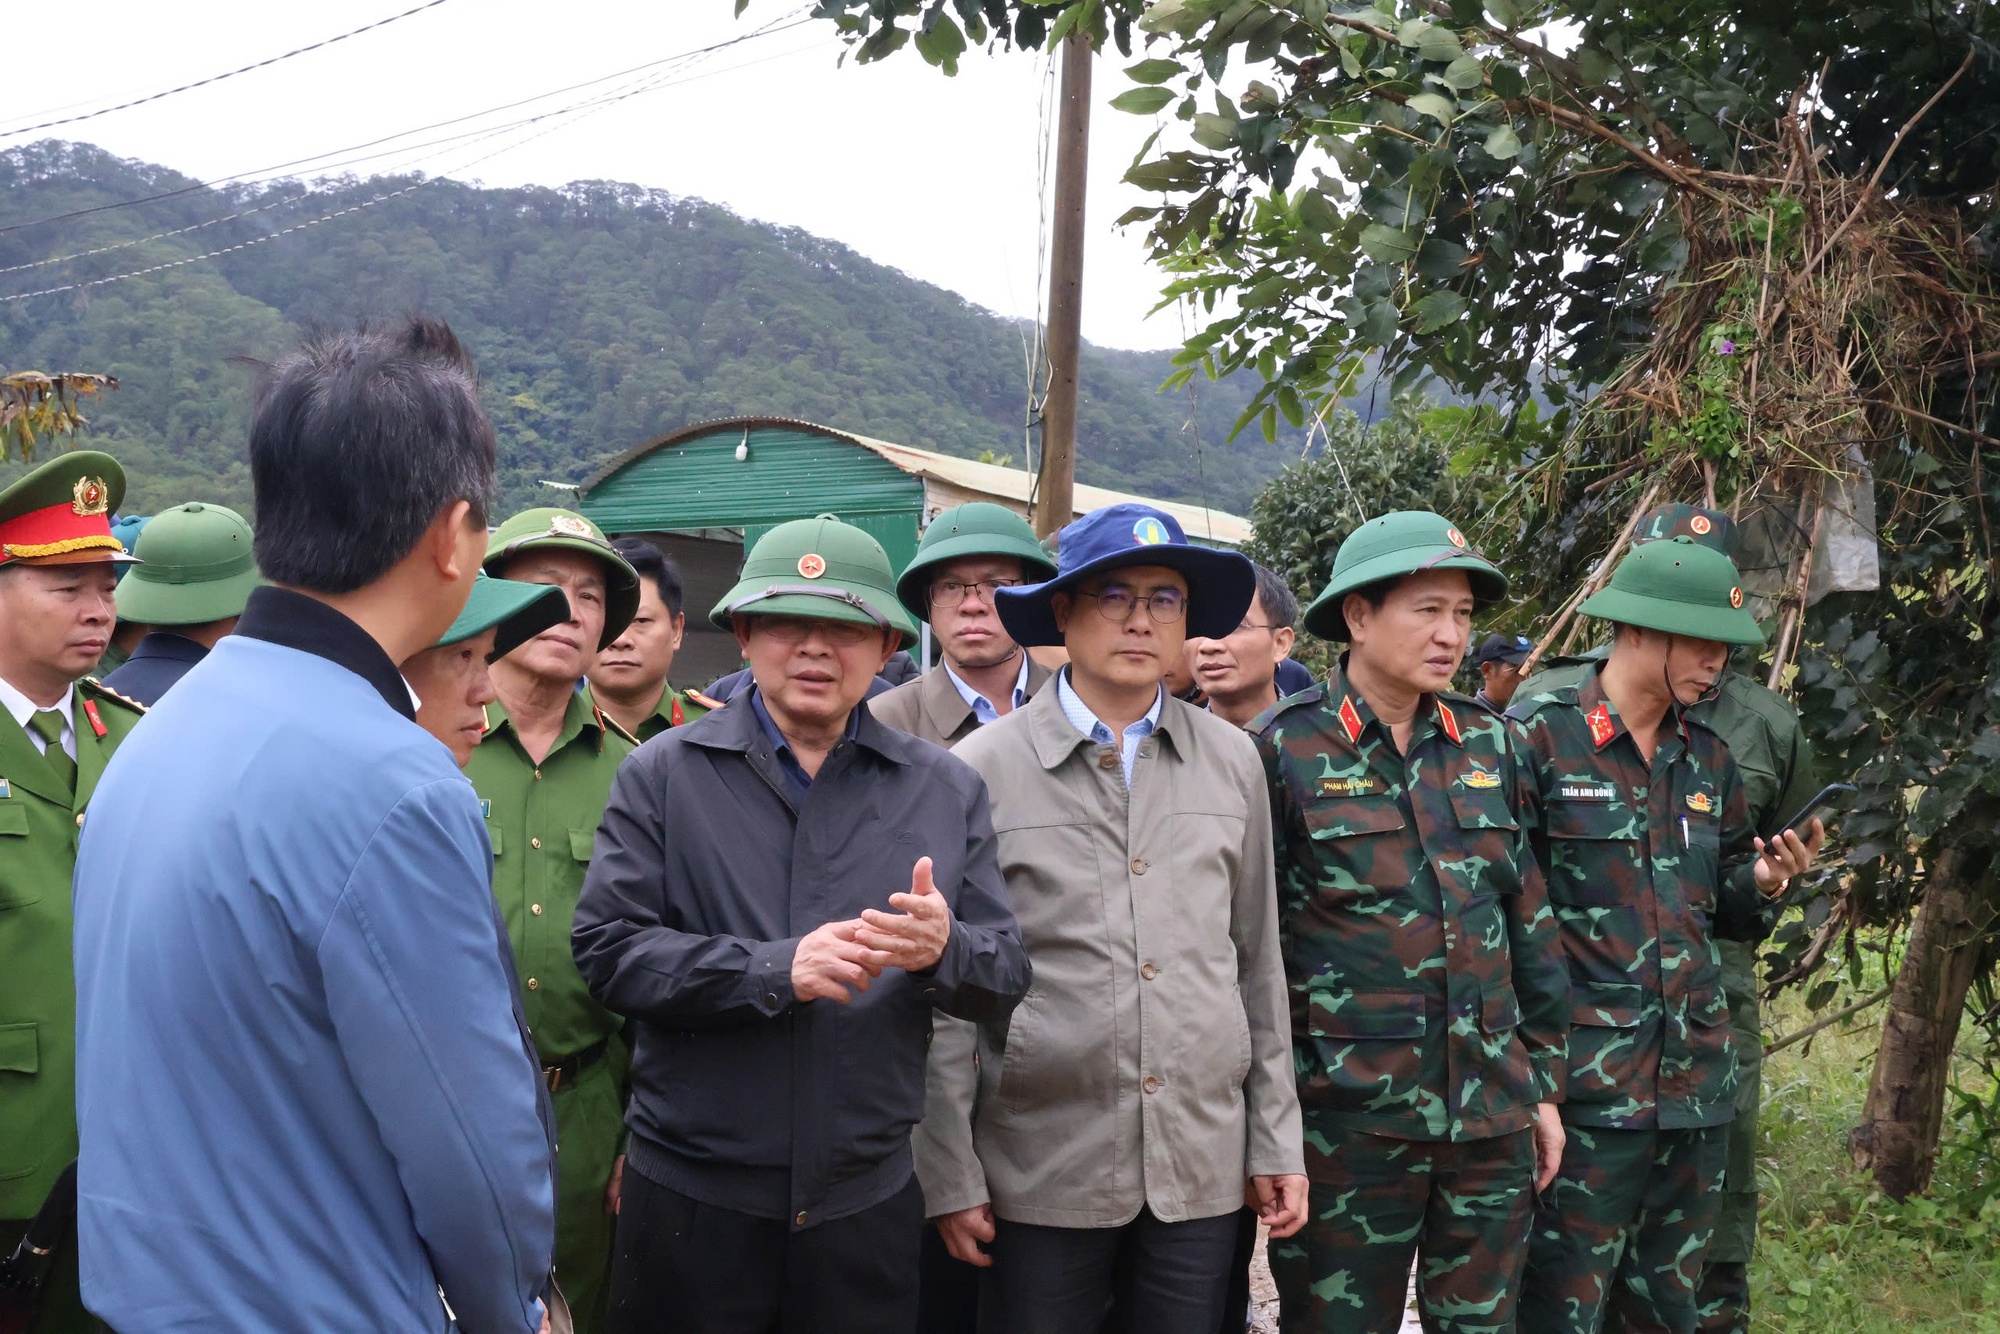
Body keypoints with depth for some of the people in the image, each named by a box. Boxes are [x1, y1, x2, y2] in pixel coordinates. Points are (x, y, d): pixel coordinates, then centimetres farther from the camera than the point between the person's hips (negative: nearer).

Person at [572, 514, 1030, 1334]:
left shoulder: (946, 791, 6)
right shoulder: (664, 773, 0)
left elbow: (1008, 977, 3)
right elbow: (607, 950, -9)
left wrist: (945, 950, -19)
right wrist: (776, 969, -20)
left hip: (868, 1200, 2)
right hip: (691, 1198, -1)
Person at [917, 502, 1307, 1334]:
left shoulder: (1231, 761, 5)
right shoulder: (985, 767, -5)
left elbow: (1257, 962, 10)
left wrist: (1277, 1141, 9)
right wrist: (949, 1174, -3)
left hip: (1203, 1164, 3)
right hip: (1042, 1166, -2)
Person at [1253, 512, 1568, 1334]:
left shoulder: (1490, 745, 8)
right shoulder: (1285, 750, -7)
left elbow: (1530, 926, 13)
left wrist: (1545, 1084, 12)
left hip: (1493, 1115, 5)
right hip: (1347, 1121, -4)